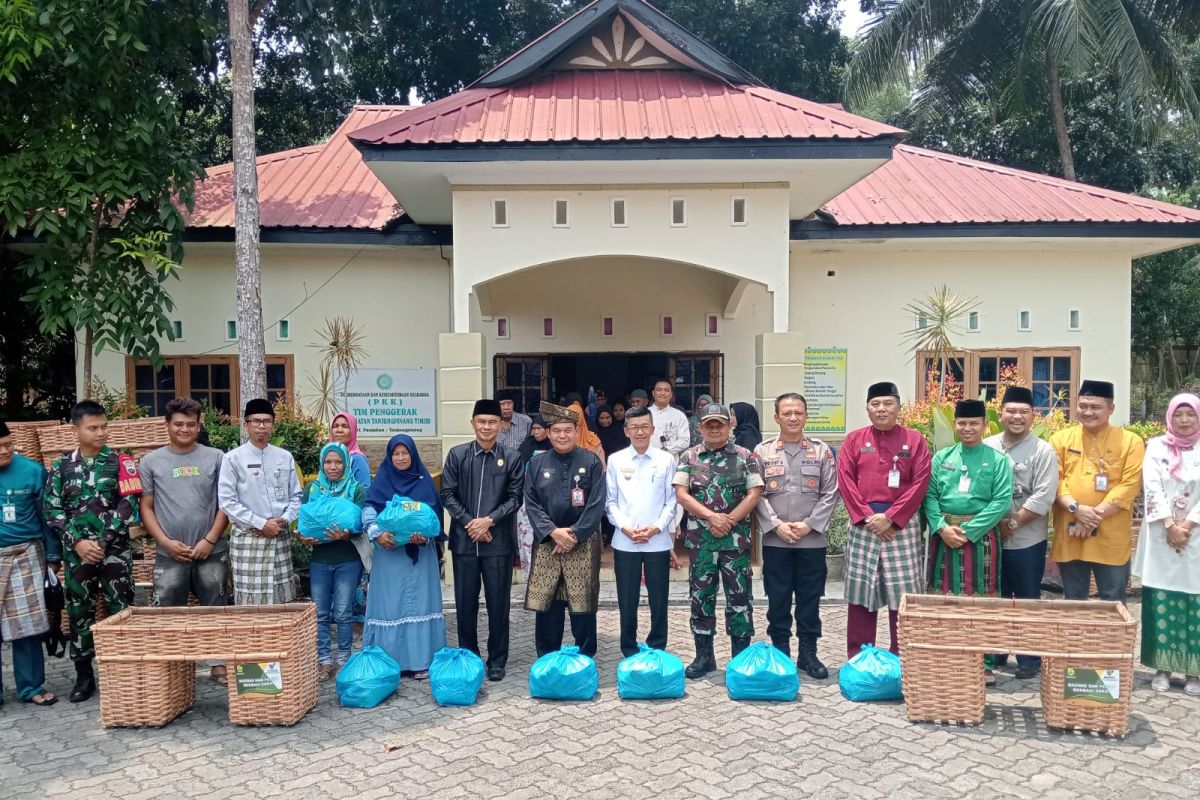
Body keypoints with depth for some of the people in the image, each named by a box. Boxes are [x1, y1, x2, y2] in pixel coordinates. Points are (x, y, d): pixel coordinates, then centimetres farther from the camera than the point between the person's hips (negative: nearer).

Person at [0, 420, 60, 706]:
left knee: (27, 623, 6)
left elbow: (47, 516, 3)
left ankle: (31, 687, 17)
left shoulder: (32, 470, -4)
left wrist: (53, 557, 4)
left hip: (25, 555, 0)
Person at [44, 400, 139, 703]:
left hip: (114, 550, -2)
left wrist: (102, 542, -12)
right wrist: (77, 542, -9)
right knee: (79, 612, 8)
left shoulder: (119, 462, 0)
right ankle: (84, 676, 20)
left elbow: (127, 505, -6)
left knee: (121, 610, 0)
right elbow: (52, 509, 1)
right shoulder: (62, 465, 5)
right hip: (77, 551, 2)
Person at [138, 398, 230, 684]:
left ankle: (219, 664, 18)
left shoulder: (215, 458, 3)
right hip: (169, 555, 0)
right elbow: (146, 508, 5)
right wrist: (166, 542, -7)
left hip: (212, 552, 0)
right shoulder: (151, 462, 5)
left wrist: (210, 540, -7)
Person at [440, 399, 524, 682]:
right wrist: (469, 522, -10)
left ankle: (497, 660, 18)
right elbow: (448, 494, 1)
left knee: (498, 604, 5)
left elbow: (516, 497, -1)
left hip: (499, 541, -1)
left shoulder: (512, 457, 1)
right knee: (465, 604, 9)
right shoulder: (457, 455, 3)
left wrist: (489, 520, -12)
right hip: (464, 540, 1)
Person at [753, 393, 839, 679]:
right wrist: (776, 525, -11)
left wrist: (809, 524, -9)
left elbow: (830, 493, 1)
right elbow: (757, 494, -1)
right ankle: (780, 653, 19)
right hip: (775, 540, 0)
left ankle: (808, 653, 20)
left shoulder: (822, 451, 4)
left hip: (812, 539, 0)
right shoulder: (762, 451, 2)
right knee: (778, 599, 7)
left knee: (810, 599, 8)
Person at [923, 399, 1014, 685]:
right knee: (943, 596, 7)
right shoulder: (941, 457, 7)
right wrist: (942, 527, -12)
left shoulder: (997, 460, 0)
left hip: (981, 535, -2)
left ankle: (984, 663, 12)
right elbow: (930, 496, 3)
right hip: (943, 535, 2)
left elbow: (1002, 501, -8)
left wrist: (967, 530, -14)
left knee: (981, 598, 3)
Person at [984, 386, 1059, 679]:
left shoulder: (1043, 451, -6)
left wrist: (1011, 524, -15)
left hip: (1026, 541, -3)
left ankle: (1029, 659, 19)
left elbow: (1043, 497, -13)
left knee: (1027, 601, 7)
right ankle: (994, 653, 26)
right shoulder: (986, 447, 4)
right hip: (990, 538, 3)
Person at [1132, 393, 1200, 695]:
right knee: (1161, 603, 1)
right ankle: (1163, 668, 10)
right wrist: (1170, 525, -12)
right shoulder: (1156, 446, 6)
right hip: (1161, 537, 0)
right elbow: (1152, 488, -4)